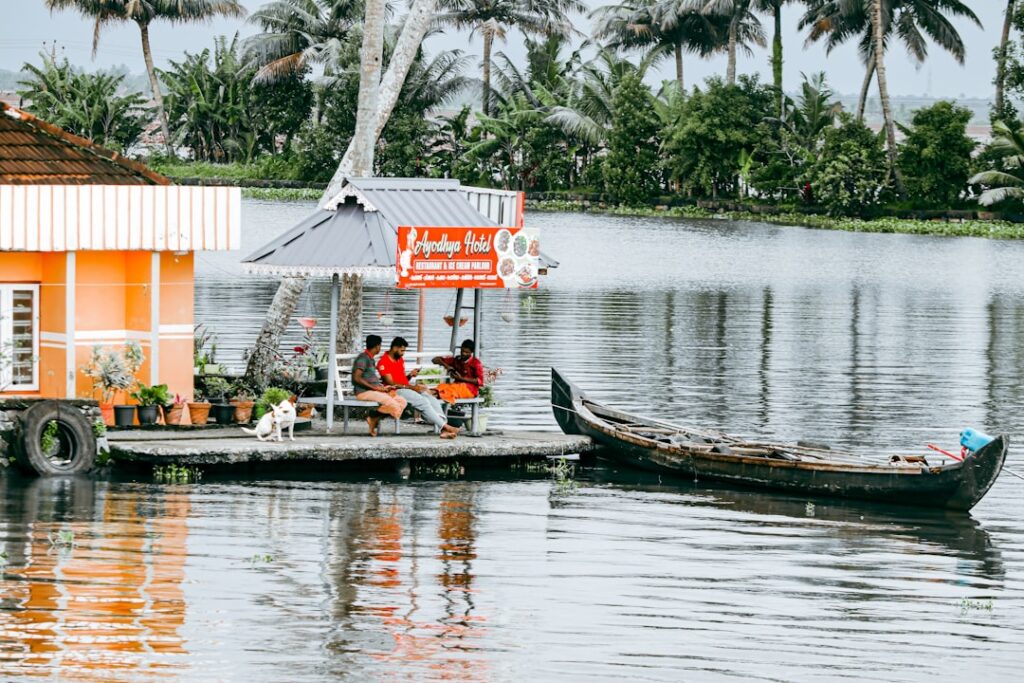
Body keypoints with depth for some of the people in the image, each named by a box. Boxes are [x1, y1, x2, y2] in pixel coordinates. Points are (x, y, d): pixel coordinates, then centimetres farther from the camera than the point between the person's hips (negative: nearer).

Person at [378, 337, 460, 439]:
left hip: (407, 388, 8)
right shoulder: (383, 362, -8)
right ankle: (445, 426, -29)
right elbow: (391, 383, -15)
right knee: (423, 401, -28)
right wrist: (411, 387, -18)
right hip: (396, 391, -8)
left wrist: (410, 375, 0)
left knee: (433, 400, -16)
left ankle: (444, 430, -30)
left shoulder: (400, 359, 19)